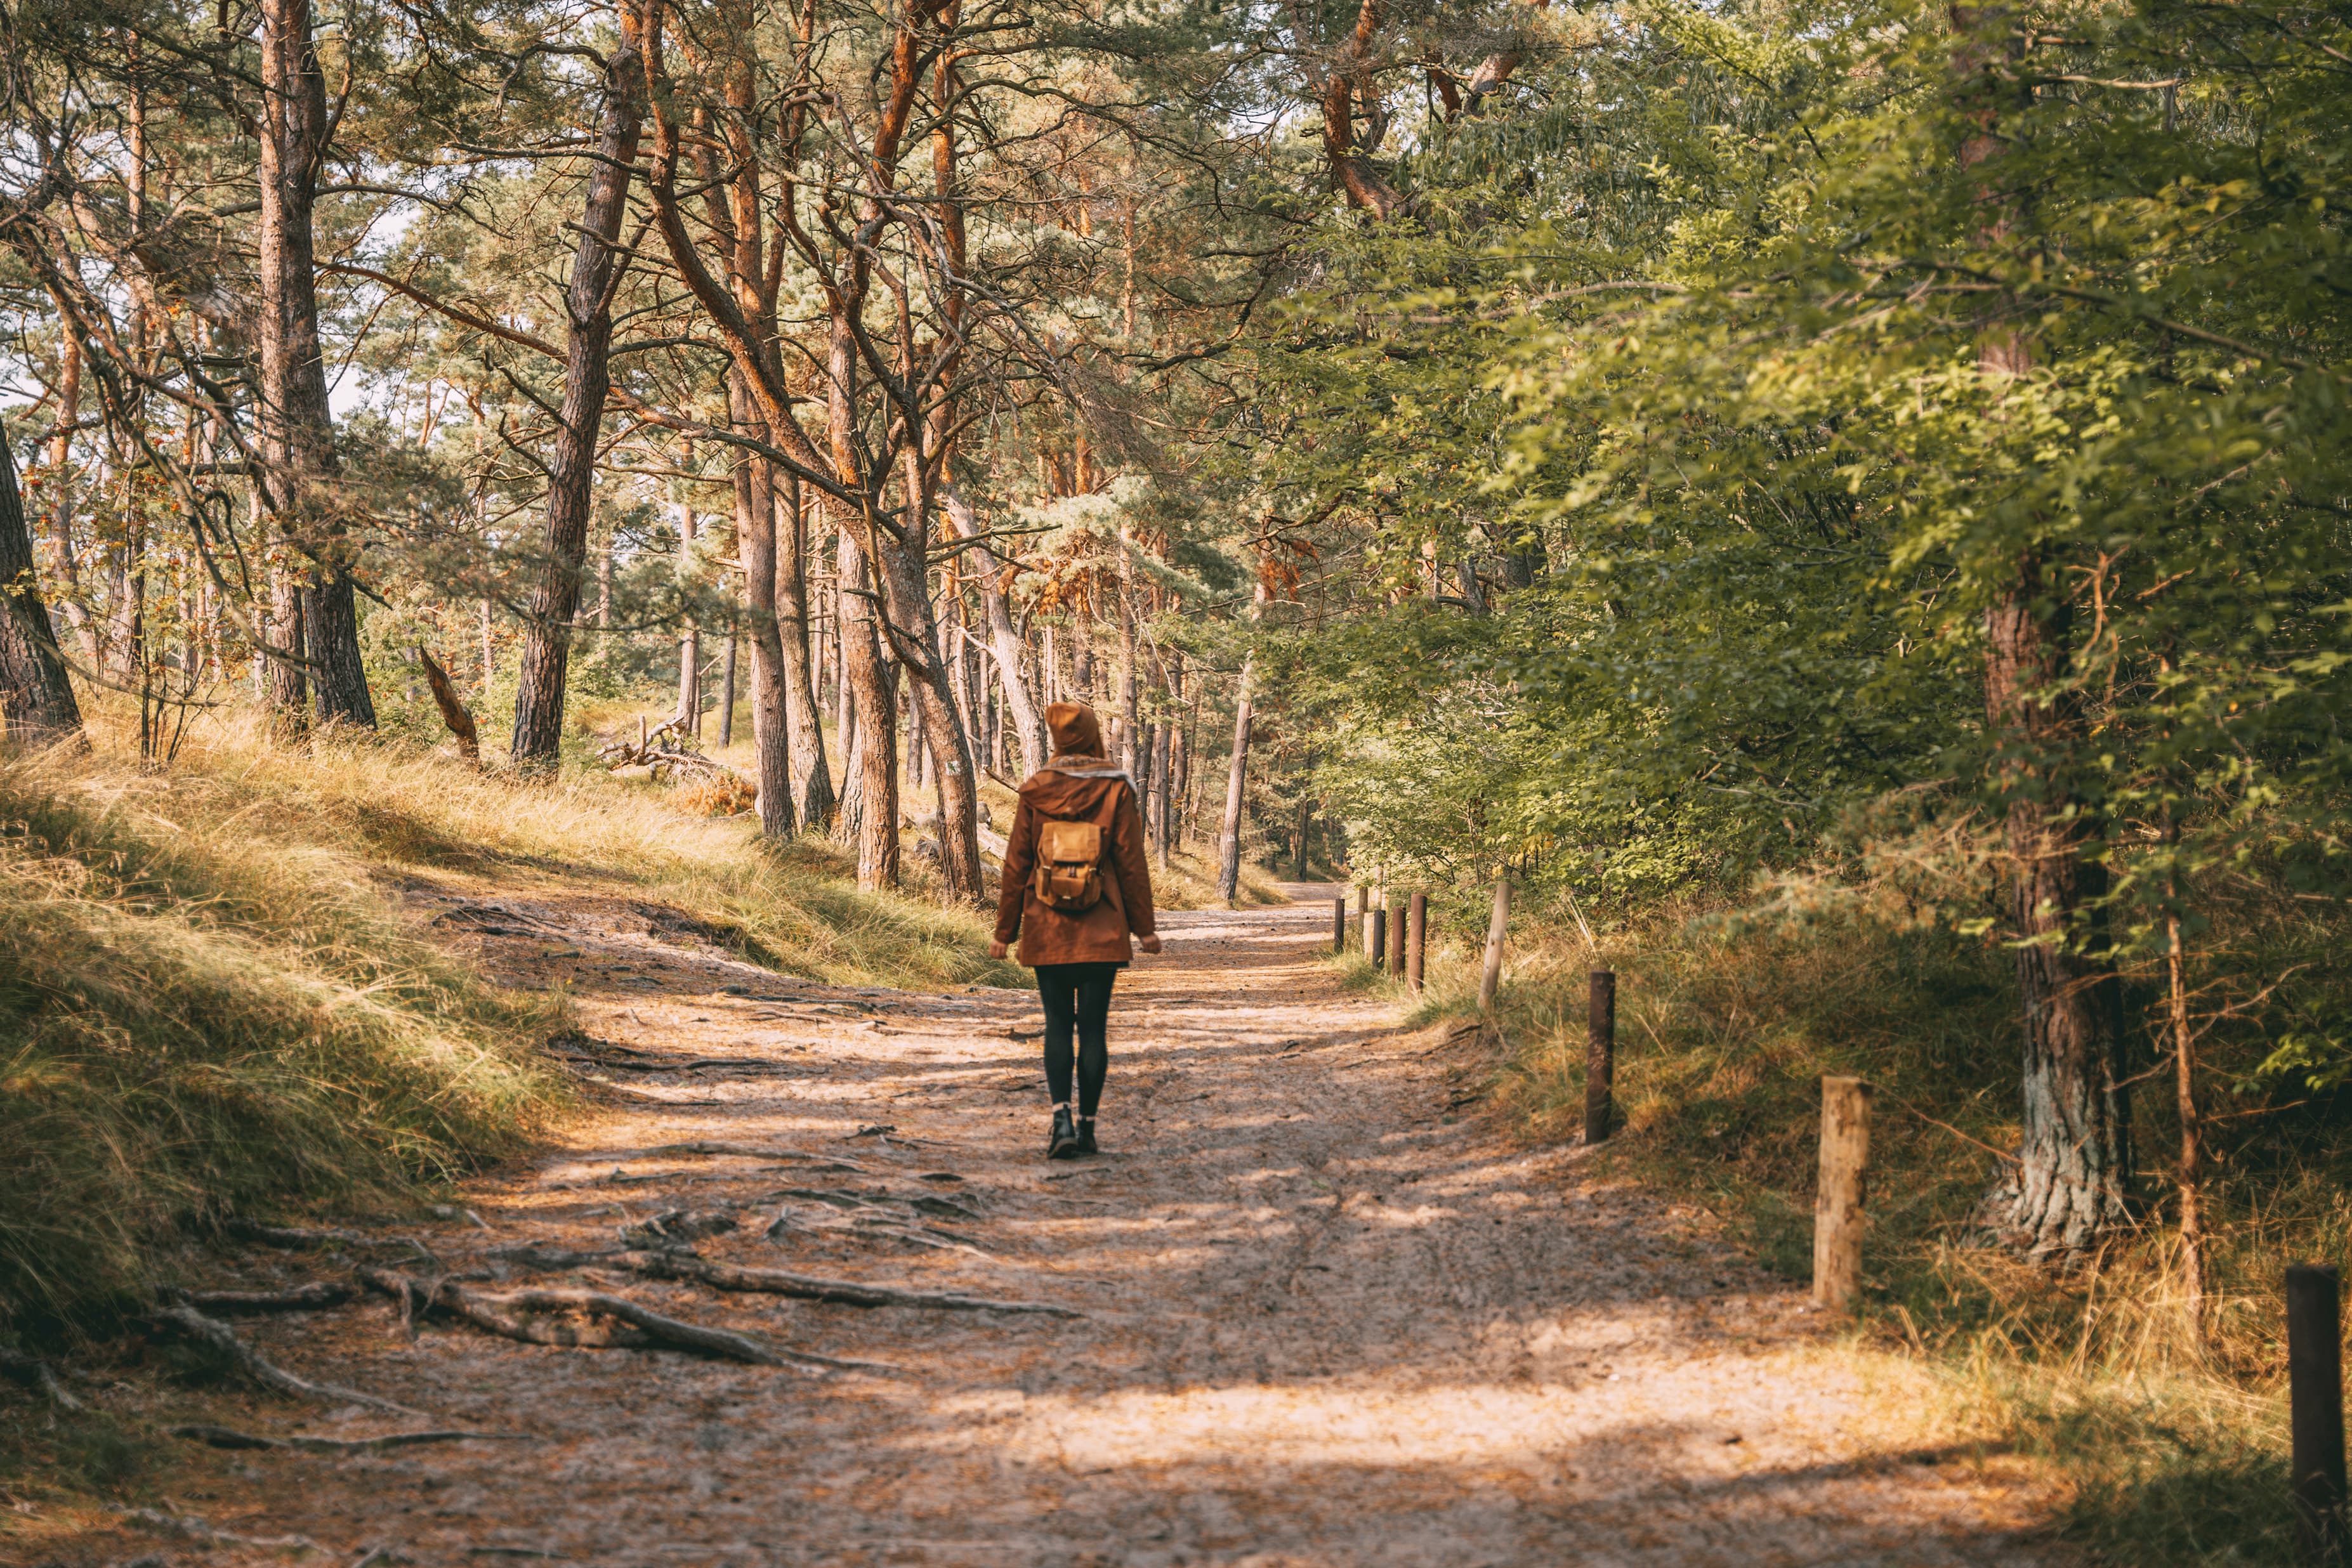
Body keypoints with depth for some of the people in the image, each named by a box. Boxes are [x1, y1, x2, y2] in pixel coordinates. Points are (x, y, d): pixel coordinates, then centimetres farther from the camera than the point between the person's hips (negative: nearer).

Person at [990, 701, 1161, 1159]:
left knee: (1058, 1024, 6)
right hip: (1102, 931, -1)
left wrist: (1005, 931, 8)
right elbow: (1131, 861, -2)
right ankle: (1087, 1126, 7)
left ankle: (1062, 1118, -11)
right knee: (1094, 1026, 6)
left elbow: (1017, 863, 2)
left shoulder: (1036, 790, 0)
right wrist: (1144, 927, 4)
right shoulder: (1115, 788, -3)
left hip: (1047, 928, 1)